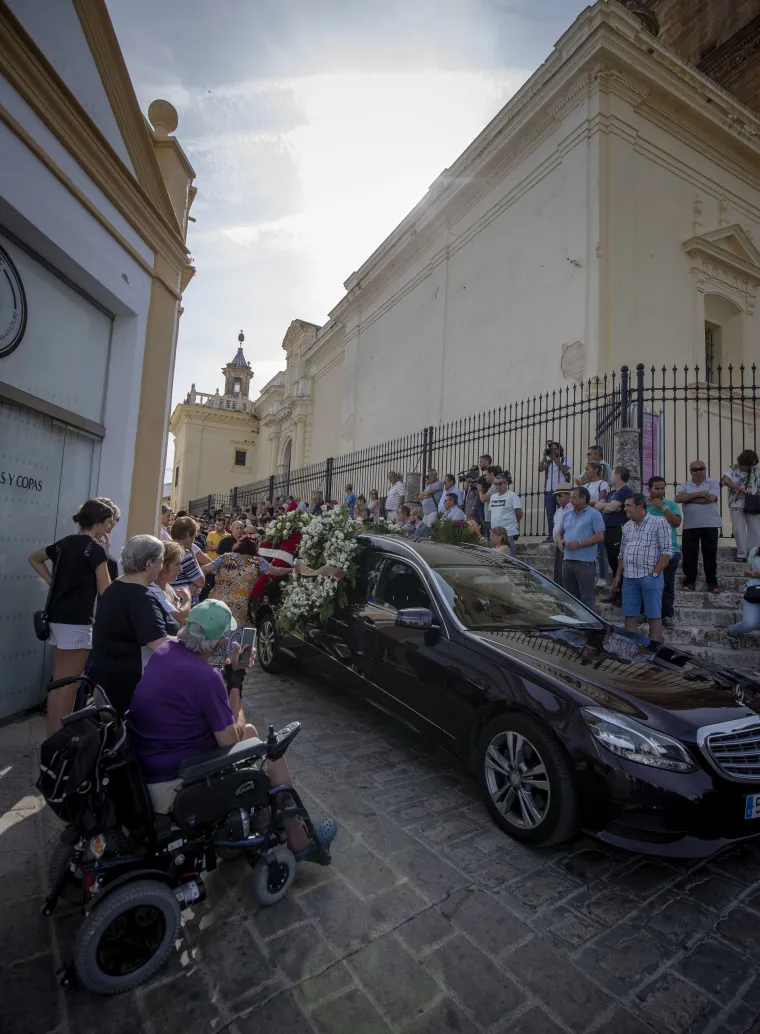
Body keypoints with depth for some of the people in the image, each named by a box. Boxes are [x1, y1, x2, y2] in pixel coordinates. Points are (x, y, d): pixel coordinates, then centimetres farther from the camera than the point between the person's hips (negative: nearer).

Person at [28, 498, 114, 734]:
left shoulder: (64, 543, 10)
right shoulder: (96, 549, -14)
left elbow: (34, 558, 26)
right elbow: (105, 590, -14)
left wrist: (53, 582, 18)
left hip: (57, 617, 8)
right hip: (77, 621, -8)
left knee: (58, 681, 16)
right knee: (69, 684, 0)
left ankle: (52, 735, 25)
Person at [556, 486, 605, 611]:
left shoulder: (594, 514, -4)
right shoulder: (566, 514, 16)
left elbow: (599, 536, -10)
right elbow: (559, 532, 24)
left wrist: (579, 543, -17)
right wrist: (560, 541, 1)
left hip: (585, 562, -7)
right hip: (567, 560, 7)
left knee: (586, 597, -3)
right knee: (569, 596, 14)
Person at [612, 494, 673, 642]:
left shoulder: (659, 522, -4)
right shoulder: (627, 526, 14)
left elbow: (667, 551, -9)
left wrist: (655, 574, -13)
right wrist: (618, 575, 12)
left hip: (650, 578, -6)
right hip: (629, 578, 6)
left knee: (654, 617, 2)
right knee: (630, 617, 7)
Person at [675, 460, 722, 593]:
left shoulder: (713, 483, 3)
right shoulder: (685, 485, 10)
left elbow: (710, 498, -15)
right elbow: (678, 498, -8)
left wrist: (689, 498, -7)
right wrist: (698, 494, -15)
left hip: (710, 525, -2)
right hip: (690, 526, 2)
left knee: (710, 554, 4)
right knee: (689, 554, 2)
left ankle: (712, 583, 13)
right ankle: (690, 582, 10)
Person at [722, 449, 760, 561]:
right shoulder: (733, 469, 0)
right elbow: (725, 480, -18)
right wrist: (740, 489, -17)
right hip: (737, 505, -2)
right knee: (739, 530, 0)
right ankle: (741, 554, 9)